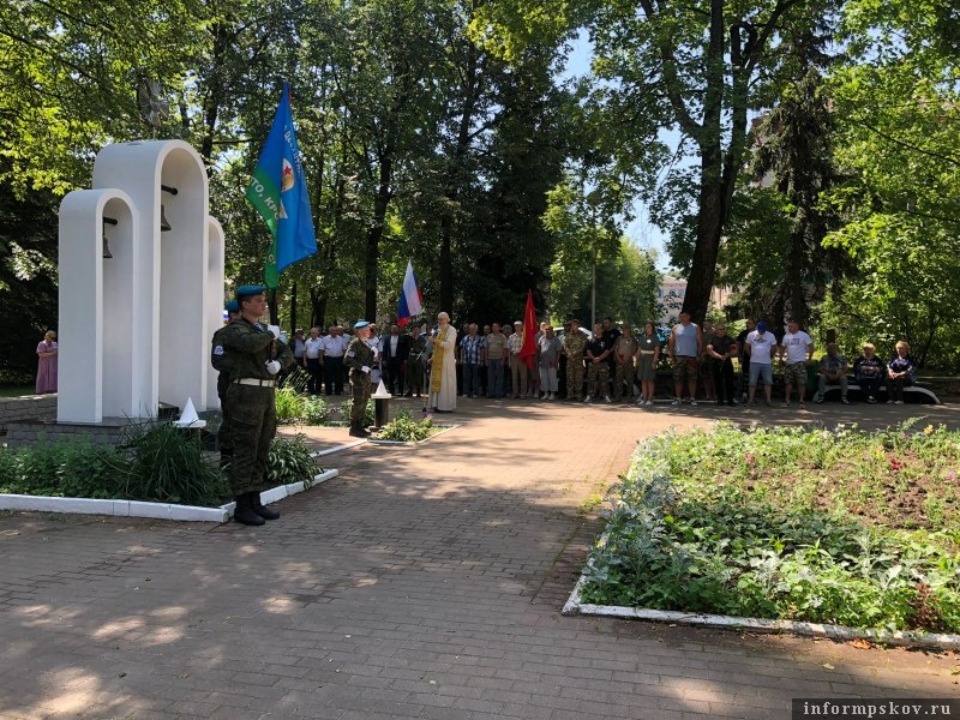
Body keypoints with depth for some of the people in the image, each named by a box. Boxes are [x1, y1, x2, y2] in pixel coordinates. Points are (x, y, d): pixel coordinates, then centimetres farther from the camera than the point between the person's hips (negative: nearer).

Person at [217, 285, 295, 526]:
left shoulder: (264, 330, 19)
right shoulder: (235, 329, -7)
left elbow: (288, 354, 16)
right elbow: (249, 344, -29)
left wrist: (279, 363, -6)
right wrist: (271, 334, -11)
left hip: (266, 394, 8)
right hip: (246, 394, -8)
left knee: (261, 451, 10)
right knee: (245, 452, -5)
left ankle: (255, 502, 18)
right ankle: (242, 507, 0)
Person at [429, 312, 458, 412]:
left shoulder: (451, 330, -7)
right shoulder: (439, 330, 16)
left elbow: (449, 344, -19)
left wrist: (436, 341, -22)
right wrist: (433, 358, 13)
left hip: (446, 361, -8)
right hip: (438, 360, 8)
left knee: (445, 383, -6)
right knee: (437, 382, 6)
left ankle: (447, 406, -1)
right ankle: (438, 404, 10)